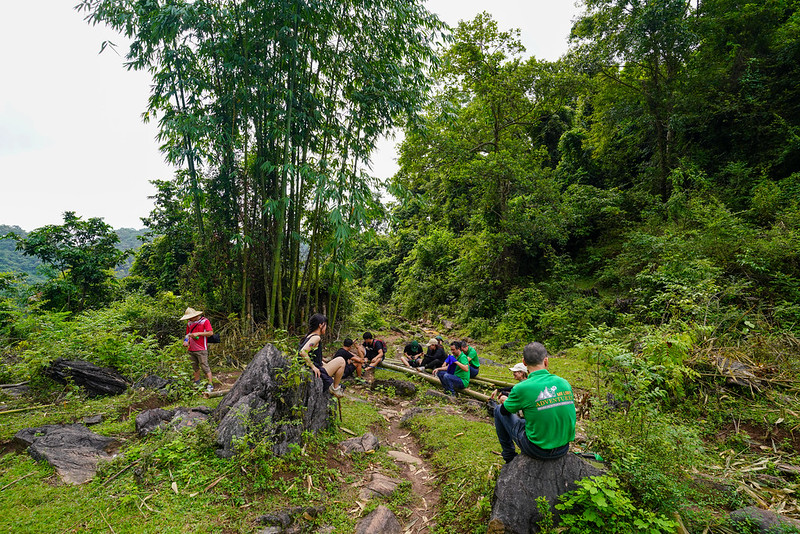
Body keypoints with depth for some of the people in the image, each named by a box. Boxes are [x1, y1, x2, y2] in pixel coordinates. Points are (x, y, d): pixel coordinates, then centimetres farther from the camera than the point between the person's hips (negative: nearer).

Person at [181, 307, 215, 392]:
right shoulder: (189, 323, 14)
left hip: (201, 349, -6)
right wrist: (186, 341, 1)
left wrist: (198, 333, -16)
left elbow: (211, 333, -12)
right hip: (191, 349, 6)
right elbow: (188, 334, 21)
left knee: (205, 367, -7)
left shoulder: (205, 321, -6)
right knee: (195, 366, 13)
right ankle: (197, 383, 25)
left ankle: (210, 385, -4)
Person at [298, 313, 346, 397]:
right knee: (341, 361, -1)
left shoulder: (309, 336, 10)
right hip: (316, 375, -10)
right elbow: (302, 352, -32)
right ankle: (335, 388, 8)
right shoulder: (316, 337, -18)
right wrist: (313, 367, -23)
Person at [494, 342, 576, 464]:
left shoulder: (522, 388, -20)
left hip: (537, 451, -5)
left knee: (498, 410, 12)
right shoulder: (565, 383, -5)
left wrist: (506, 401, 23)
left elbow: (505, 411, -1)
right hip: (563, 449, 5)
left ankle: (509, 457, 27)